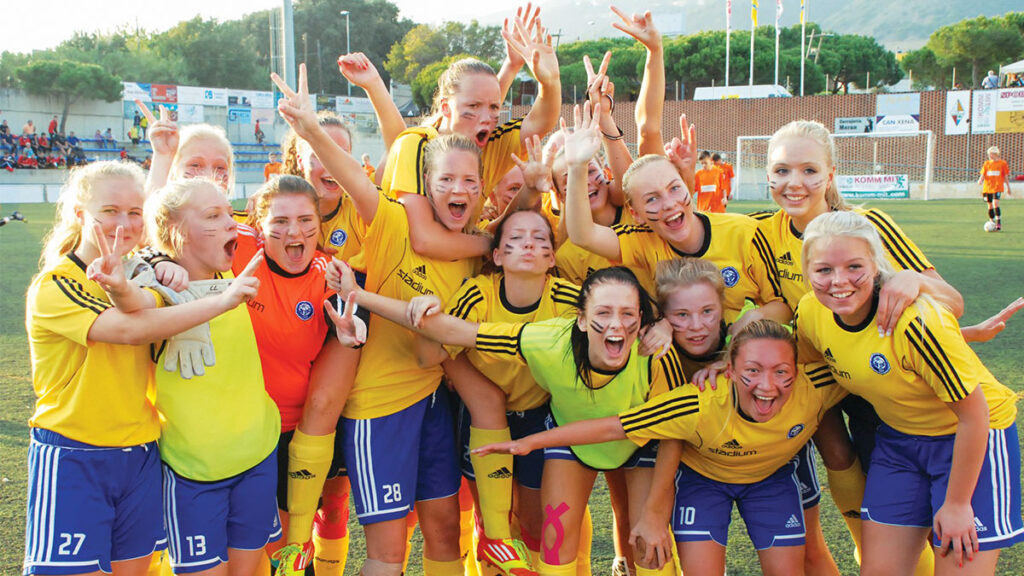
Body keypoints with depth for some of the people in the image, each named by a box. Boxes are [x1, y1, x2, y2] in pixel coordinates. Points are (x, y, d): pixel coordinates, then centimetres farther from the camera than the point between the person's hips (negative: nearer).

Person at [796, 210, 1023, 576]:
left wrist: (956, 503, -14)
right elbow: (807, 368, 10)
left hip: (974, 440, -5)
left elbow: (974, 414, -22)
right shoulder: (811, 314, -14)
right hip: (898, 438, 6)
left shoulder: (914, 321, -31)